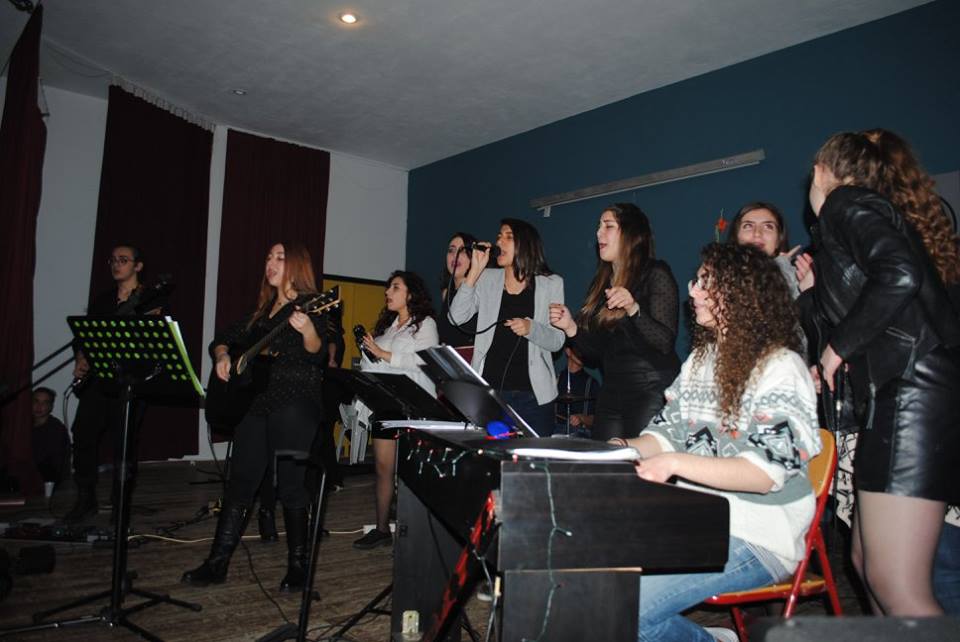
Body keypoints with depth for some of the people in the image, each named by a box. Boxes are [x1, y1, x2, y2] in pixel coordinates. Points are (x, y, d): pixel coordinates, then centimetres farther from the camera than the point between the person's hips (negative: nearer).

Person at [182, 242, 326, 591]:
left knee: (290, 484, -5)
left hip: (294, 403, -7)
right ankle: (217, 563, 16)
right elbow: (223, 338, 26)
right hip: (254, 402, 7)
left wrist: (309, 331, -35)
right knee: (240, 480, 8)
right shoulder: (263, 309, 19)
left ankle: (298, 565, 8)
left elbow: (317, 356, -15)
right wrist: (222, 355, 4)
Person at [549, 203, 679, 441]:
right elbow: (595, 356, 13)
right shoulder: (601, 283, 14)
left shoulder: (656, 274, -4)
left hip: (651, 392, -6)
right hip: (611, 393, 6)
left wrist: (633, 308, -28)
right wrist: (571, 328, -3)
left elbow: (665, 343, -15)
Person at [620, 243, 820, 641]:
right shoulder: (701, 360, 16)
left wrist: (676, 463, -29)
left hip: (756, 538, -8)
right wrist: (624, 449, -7)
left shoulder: (780, 368, -10)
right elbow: (668, 432, 13)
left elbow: (768, 470, -20)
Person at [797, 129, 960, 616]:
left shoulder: (849, 201, 1)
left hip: (912, 390, -10)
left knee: (894, 588, -10)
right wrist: (812, 291, 23)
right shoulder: (877, 209, 26)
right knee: (867, 564, 15)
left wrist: (840, 346, -11)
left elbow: (899, 275, -21)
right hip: (903, 397, 10)